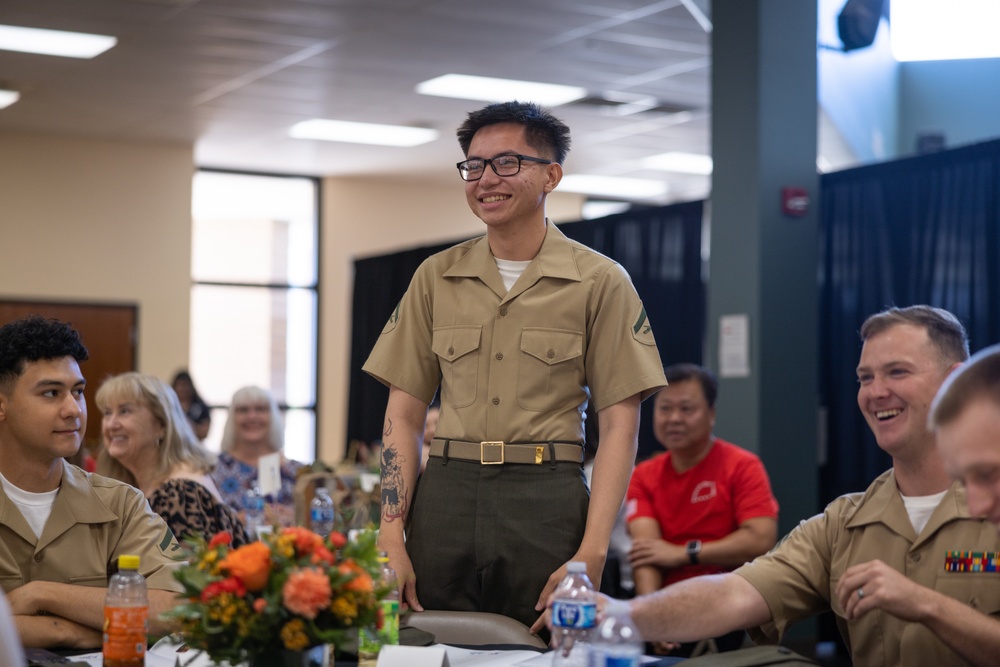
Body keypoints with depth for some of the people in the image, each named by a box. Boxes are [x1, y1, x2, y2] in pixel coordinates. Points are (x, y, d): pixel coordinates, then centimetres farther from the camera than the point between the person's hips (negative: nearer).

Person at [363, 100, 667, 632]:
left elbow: (619, 426, -2)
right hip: (445, 499, 2)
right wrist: (392, 538, -2)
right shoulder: (436, 277, 11)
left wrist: (591, 555, -12)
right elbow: (403, 413, 9)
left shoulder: (600, 282, 2)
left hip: (548, 503, -2)